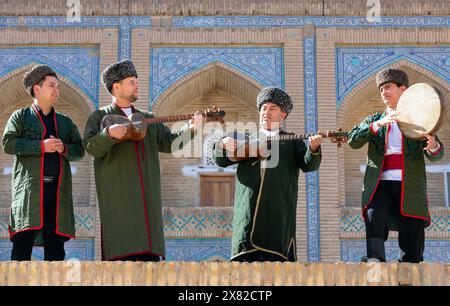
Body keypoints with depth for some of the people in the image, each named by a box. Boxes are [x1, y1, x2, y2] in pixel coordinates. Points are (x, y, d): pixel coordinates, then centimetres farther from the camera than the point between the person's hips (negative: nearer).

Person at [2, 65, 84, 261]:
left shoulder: (65, 122, 23)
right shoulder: (20, 117, 11)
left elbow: (79, 151, 17)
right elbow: (8, 144, -4)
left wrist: (64, 148, -5)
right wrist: (41, 146, -12)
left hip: (58, 189, 4)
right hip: (29, 188, -4)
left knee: (55, 244, 2)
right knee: (23, 241, -8)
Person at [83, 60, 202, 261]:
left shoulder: (148, 118, 21)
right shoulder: (100, 117, 10)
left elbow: (168, 142, 10)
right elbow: (91, 147, -5)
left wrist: (190, 129, -7)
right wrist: (109, 133, -23)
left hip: (147, 193, 4)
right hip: (117, 194, -4)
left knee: (149, 253, -1)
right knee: (120, 247, -11)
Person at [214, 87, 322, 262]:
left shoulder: (292, 142, 18)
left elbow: (308, 165, 2)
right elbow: (221, 161, 16)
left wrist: (313, 149, -20)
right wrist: (223, 144, -6)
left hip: (279, 213, -1)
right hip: (247, 212, 2)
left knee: (275, 259, -7)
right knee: (244, 259, -6)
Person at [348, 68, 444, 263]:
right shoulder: (374, 120, 19)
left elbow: (436, 155, 5)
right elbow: (353, 141, 2)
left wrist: (432, 146, -20)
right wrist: (378, 124, -13)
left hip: (410, 187, 0)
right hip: (381, 184, 0)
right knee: (374, 213, -30)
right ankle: (376, 260, -35)